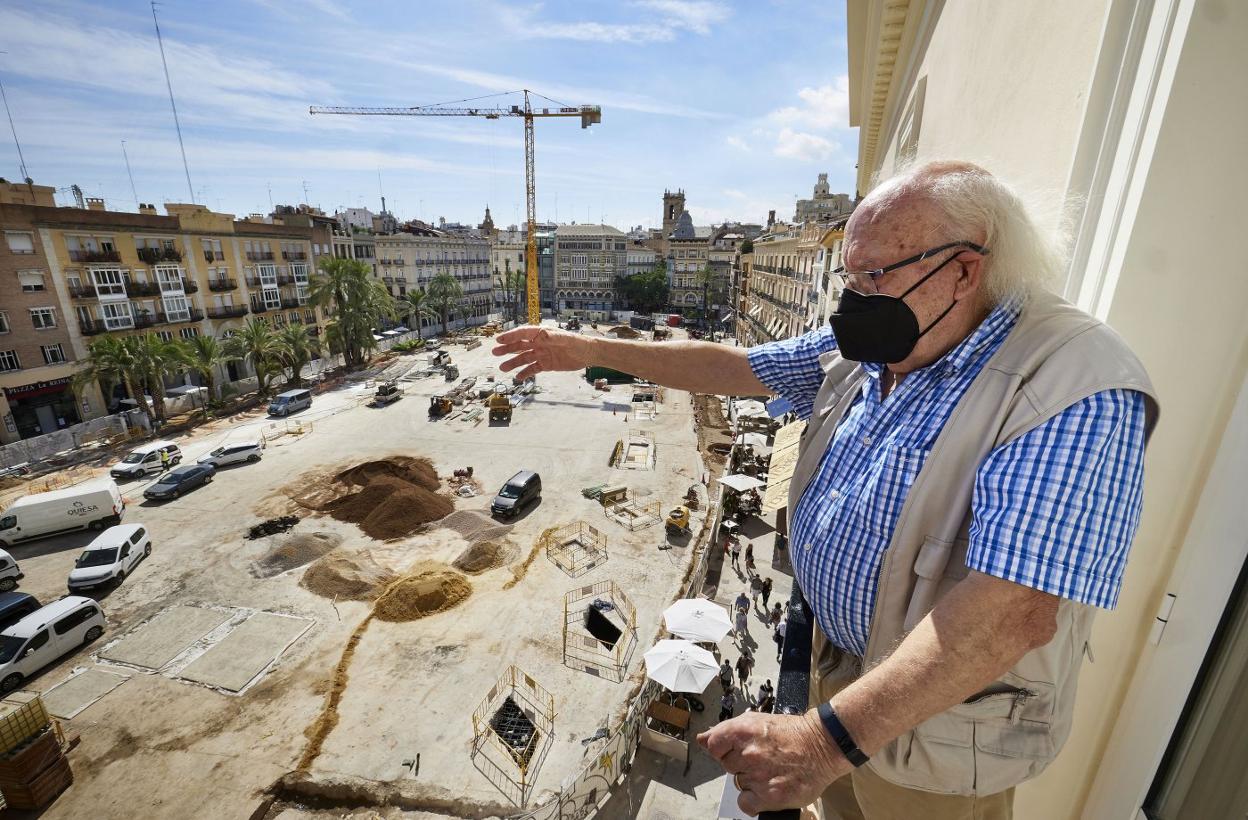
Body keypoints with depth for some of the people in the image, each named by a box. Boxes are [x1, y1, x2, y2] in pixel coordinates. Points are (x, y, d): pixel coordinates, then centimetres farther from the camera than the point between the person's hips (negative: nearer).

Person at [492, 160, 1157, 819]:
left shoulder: (1076, 397, -27)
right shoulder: (870, 345, -5)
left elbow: (1014, 609, -36)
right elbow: (732, 366, -1)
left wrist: (828, 737, -39)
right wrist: (590, 351, -2)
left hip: (936, 720, -6)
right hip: (834, 656, 6)